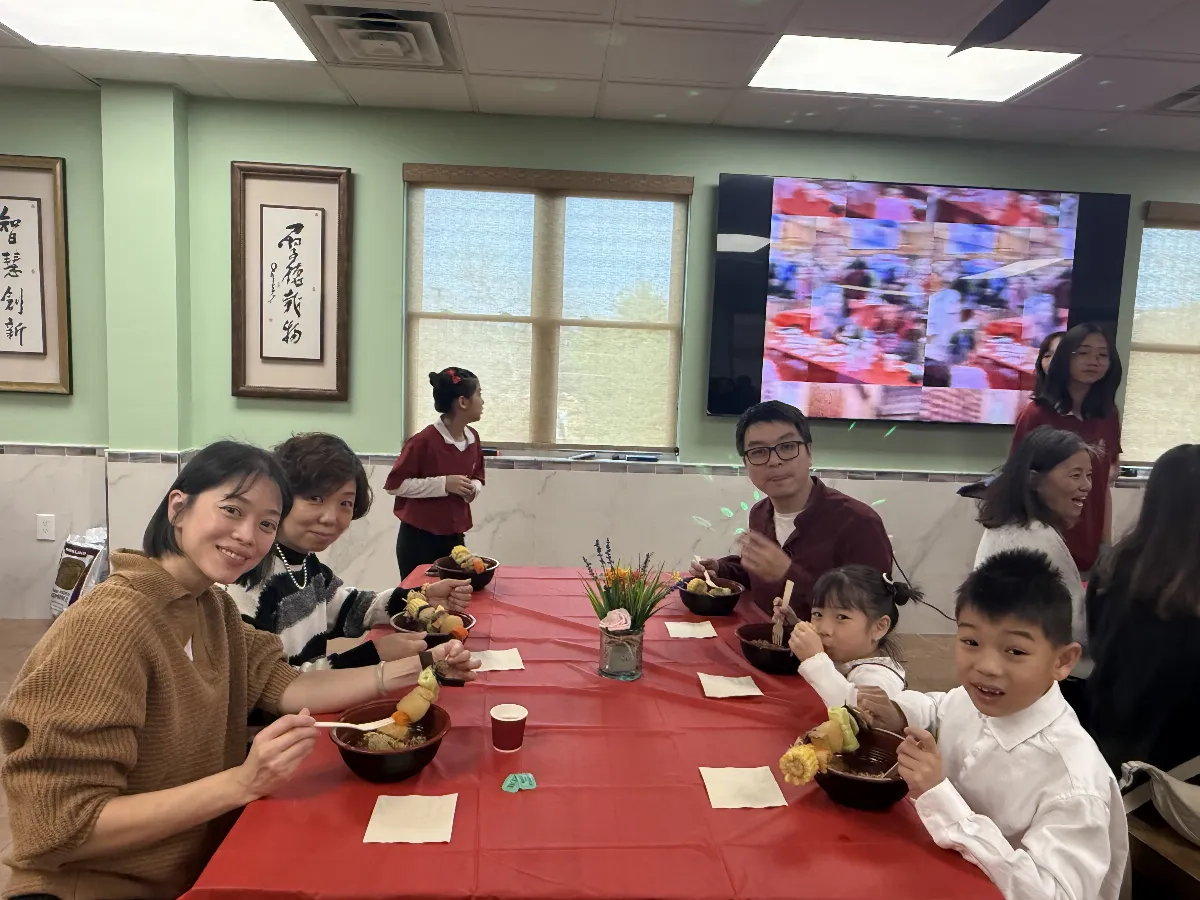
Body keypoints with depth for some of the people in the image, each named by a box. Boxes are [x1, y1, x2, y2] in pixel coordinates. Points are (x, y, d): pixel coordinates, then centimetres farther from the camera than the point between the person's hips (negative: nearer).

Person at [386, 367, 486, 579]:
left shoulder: (473, 438, 5)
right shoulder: (424, 440, -16)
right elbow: (394, 484, -15)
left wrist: (473, 489, -4)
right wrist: (443, 484, -20)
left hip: (454, 537, 6)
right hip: (419, 538, -6)